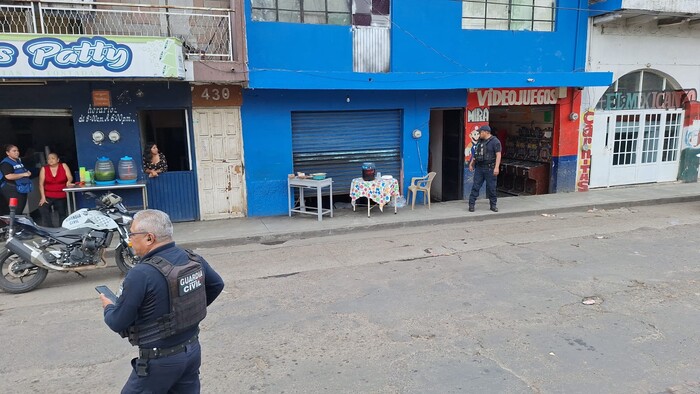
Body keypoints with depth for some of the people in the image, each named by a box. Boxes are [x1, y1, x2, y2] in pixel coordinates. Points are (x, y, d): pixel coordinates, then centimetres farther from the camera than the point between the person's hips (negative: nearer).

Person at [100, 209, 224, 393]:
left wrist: (108, 307, 6)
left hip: (161, 359, -6)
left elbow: (118, 323, -15)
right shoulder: (194, 259, -4)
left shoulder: (141, 274, -25)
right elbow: (217, 285, 13)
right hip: (193, 349, 6)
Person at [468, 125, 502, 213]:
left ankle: (493, 205, 15)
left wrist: (496, 167, -23)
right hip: (479, 168, 5)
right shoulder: (480, 141, 14)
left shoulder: (495, 141, -7)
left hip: (489, 168, -5)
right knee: (475, 186, 2)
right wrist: (471, 163, 16)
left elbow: (498, 155, -14)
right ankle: (471, 205, 5)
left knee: (491, 187, 3)